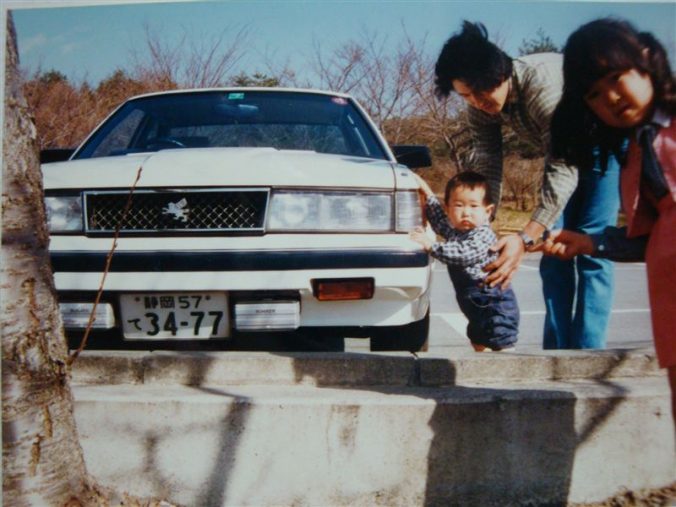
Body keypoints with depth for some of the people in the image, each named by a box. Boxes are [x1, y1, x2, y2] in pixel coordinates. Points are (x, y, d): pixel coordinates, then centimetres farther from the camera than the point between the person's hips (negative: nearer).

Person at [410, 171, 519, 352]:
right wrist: (427, 192, 24)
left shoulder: (483, 236, -17)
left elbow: (461, 254, -30)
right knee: (480, 346, 18)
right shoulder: (455, 231, 10)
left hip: (496, 304, -10)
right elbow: (440, 221, 28)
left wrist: (430, 245, -25)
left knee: (501, 347, -10)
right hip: (478, 306, 10)